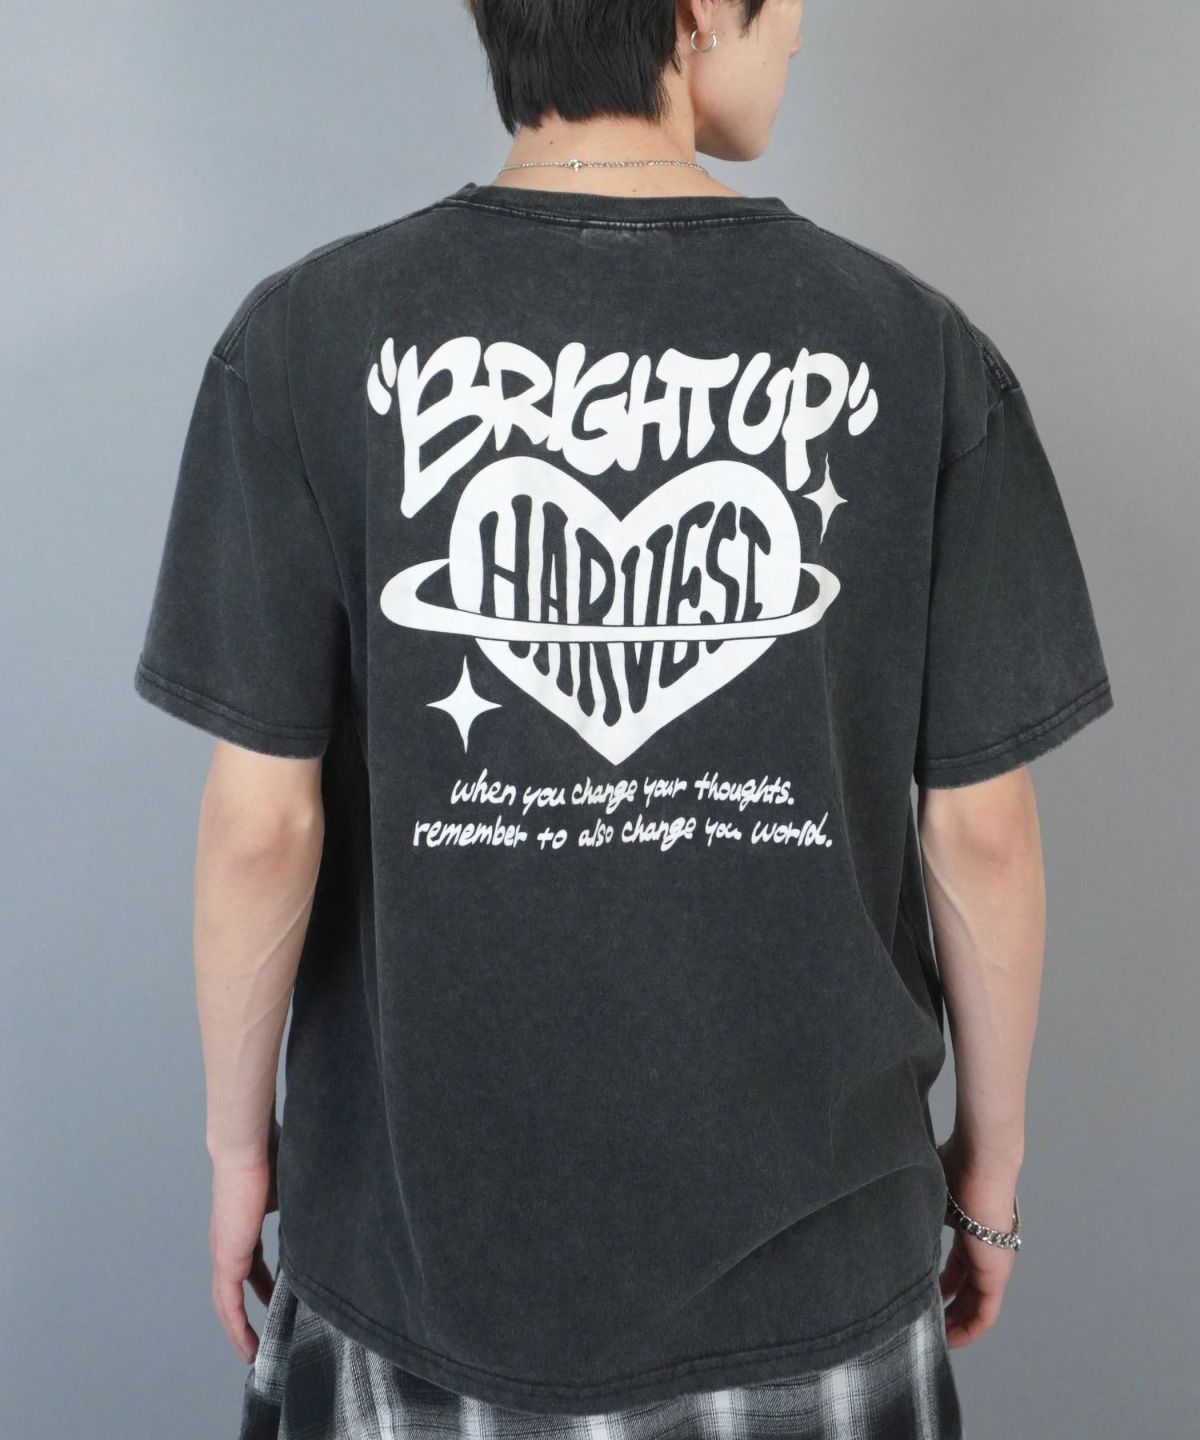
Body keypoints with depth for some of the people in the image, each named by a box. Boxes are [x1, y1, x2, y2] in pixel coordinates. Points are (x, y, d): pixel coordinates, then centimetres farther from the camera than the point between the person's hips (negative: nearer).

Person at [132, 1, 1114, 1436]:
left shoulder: (307, 336, -12)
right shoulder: (915, 349, -10)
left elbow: (260, 825, -11)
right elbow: (979, 831, -6)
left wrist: (238, 1136, 5)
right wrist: (993, 1146, 9)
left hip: (420, 1240, 0)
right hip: (805, 1257, 1)